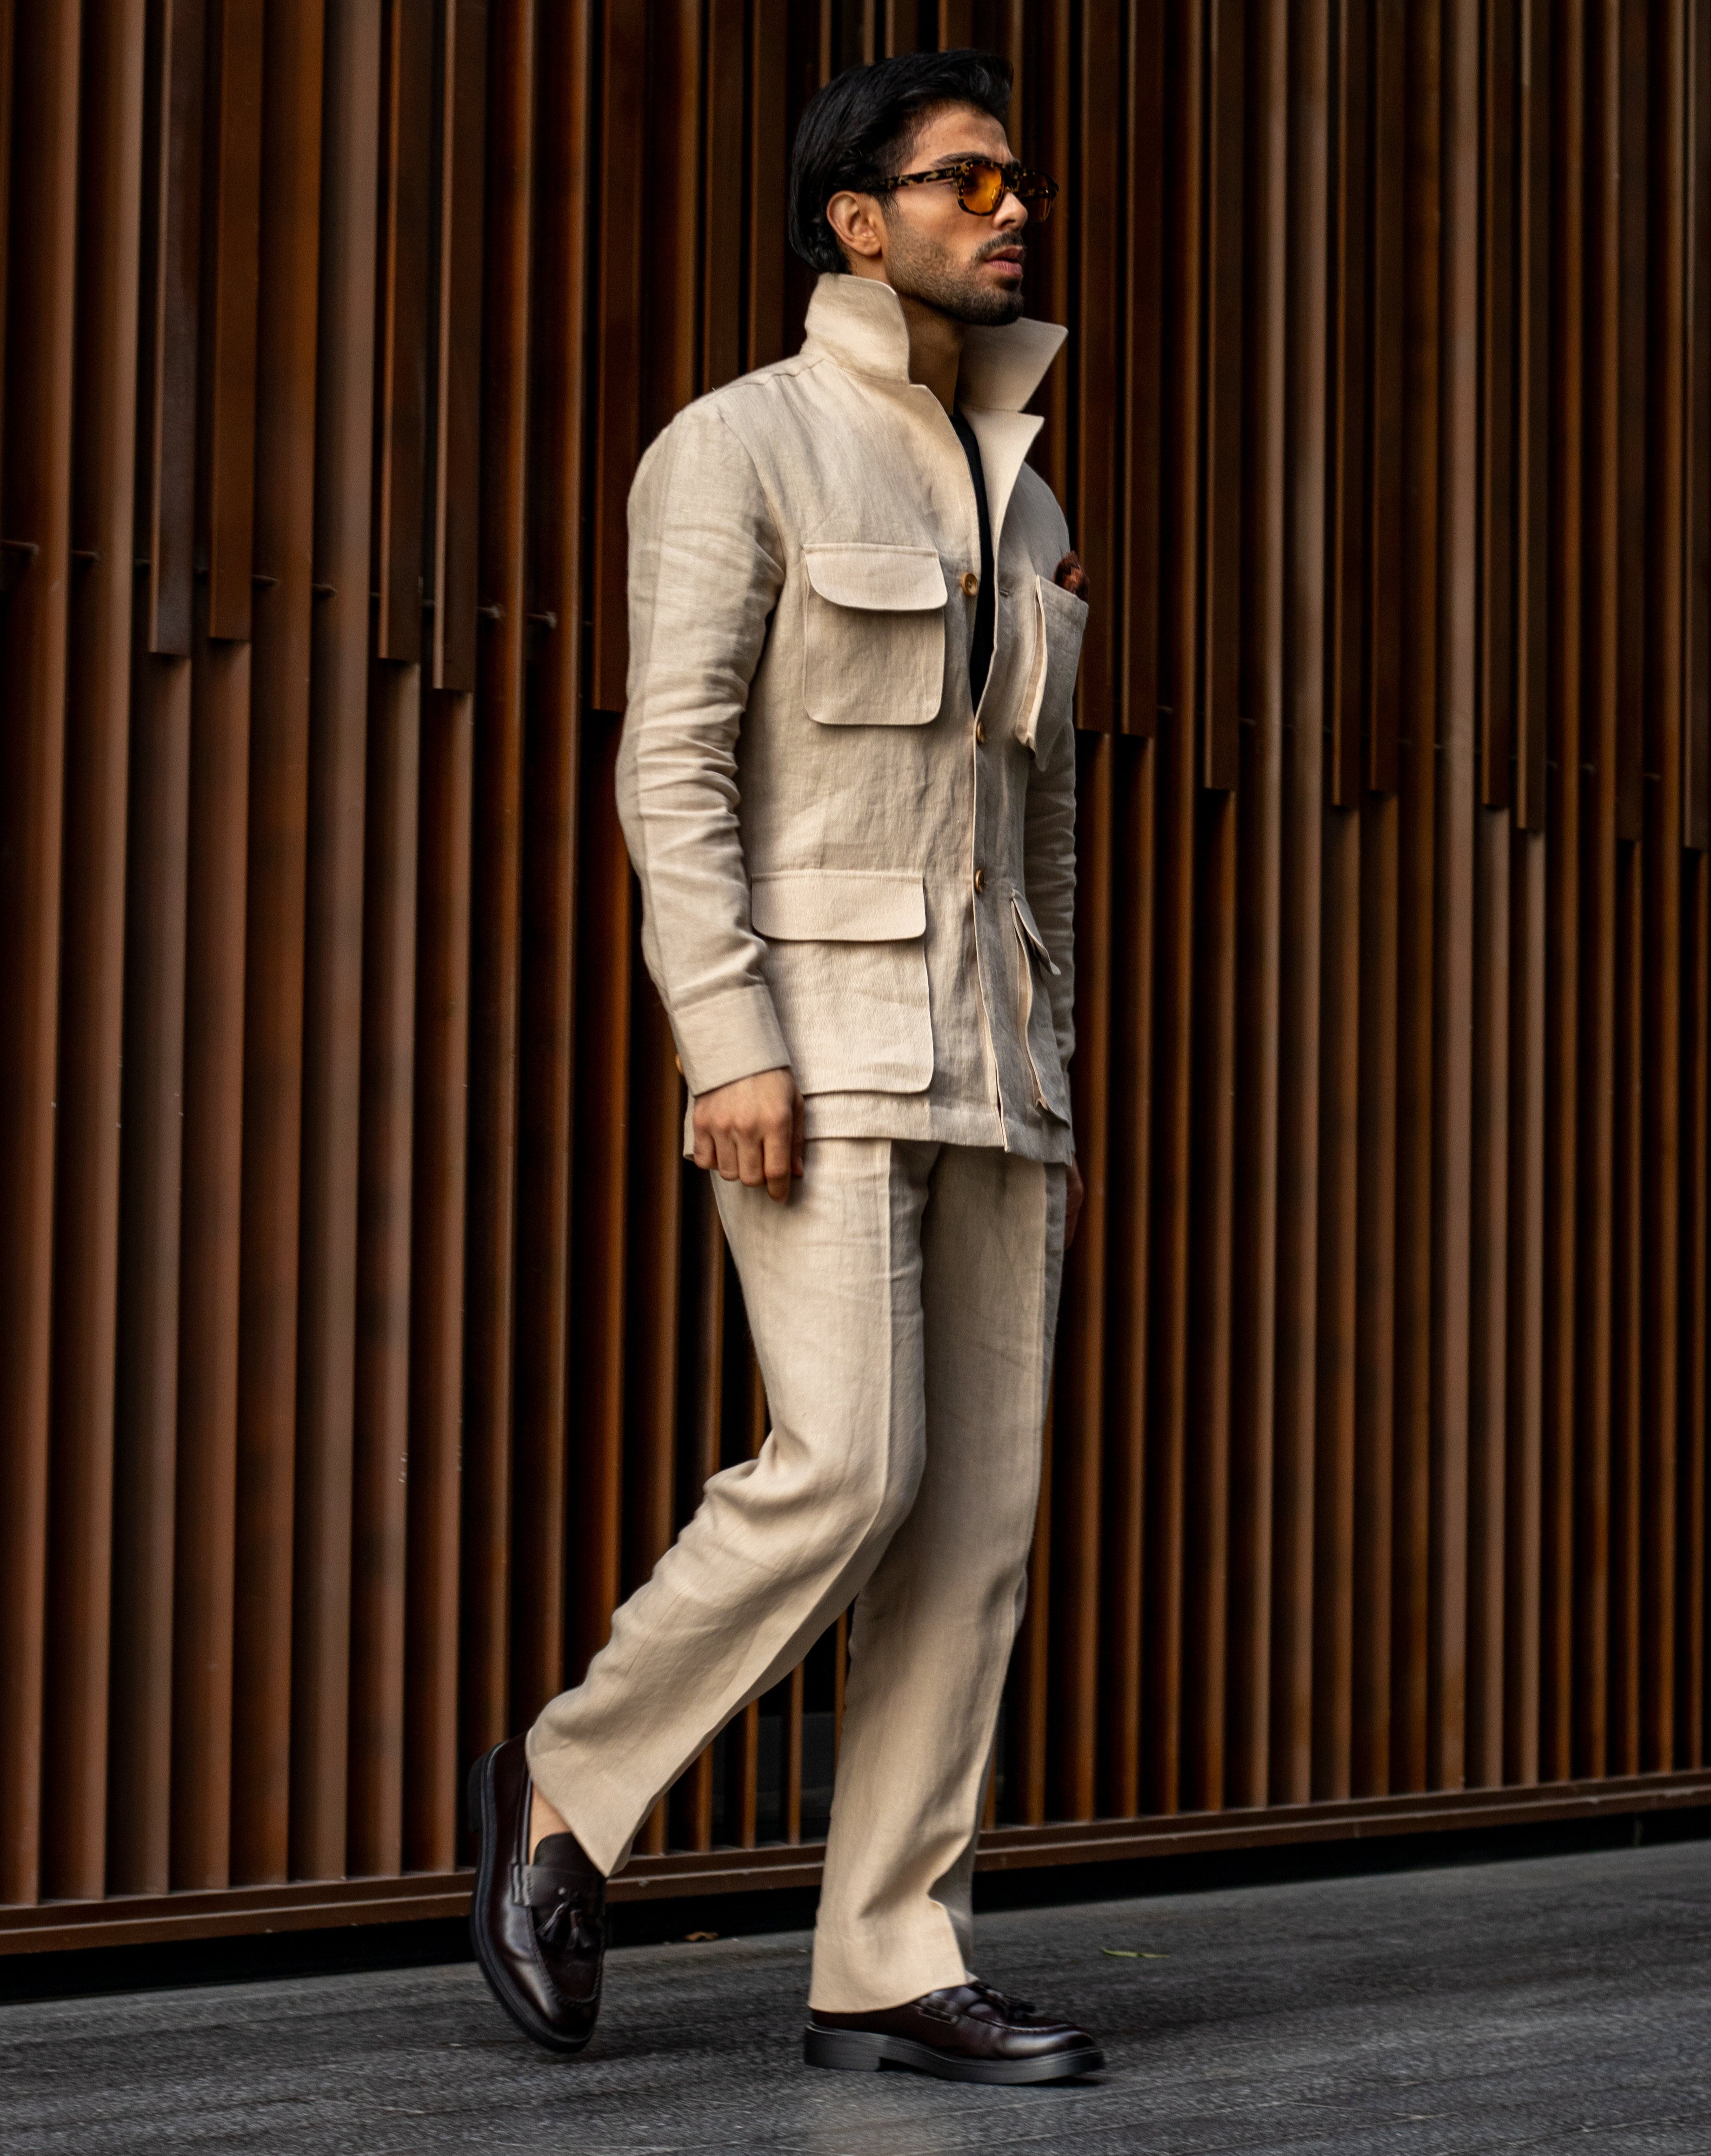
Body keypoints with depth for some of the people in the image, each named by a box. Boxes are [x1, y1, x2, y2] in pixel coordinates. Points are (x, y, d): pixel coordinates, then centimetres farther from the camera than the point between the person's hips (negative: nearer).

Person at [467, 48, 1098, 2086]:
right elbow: (675, 764, -11)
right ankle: (570, 1786, 2)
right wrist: (731, 1048, -20)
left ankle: (889, 1968, 2)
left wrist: (1045, 1095, 15)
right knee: (848, 1474, -19)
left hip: (976, 1053, 7)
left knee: (980, 1501, -1)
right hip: (808, 1030, -7)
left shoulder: (1018, 507, 19)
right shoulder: (739, 446, -4)